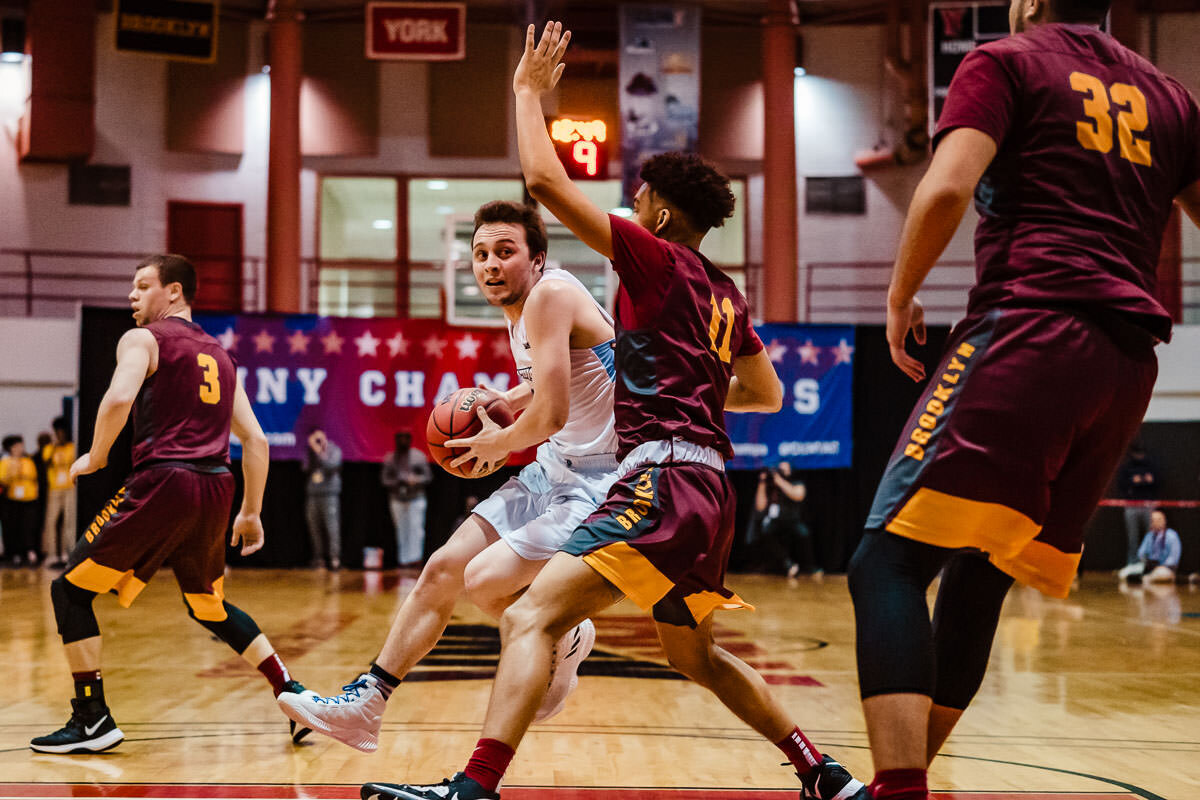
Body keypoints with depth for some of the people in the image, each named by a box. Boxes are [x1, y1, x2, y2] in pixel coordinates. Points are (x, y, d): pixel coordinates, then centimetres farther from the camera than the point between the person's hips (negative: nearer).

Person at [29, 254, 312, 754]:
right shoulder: (219, 355, 22)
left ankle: (93, 720, 1)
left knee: (70, 590, 6)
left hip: (163, 481, -7)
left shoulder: (143, 339, 3)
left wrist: (95, 456, -3)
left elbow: (119, 399, -18)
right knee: (209, 607, 26)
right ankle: (294, 695, 17)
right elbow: (255, 440, 19)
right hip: (216, 487, 7)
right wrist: (251, 512, 24)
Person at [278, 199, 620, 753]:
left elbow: (551, 413, -28)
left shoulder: (550, 293, -21)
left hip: (603, 484, -10)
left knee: (485, 579, -20)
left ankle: (563, 640, 11)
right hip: (554, 468, 10)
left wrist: (499, 444, -8)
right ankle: (363, 705, 17)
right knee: (443, 569, 7)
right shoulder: (518, 311, 9)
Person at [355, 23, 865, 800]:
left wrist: (530, 92, 5)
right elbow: (768, 395, 29)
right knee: (697, 654, 25)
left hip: (664, 479, -9)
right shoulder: (724, 293, 20)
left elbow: (546, 181, -9)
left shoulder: (659, 258, -3)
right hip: (707, 484, 9)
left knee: (531, 618, -17)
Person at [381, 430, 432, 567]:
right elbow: (385, 479, 6)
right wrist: (397, 482, -13)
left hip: (416, 498, -2)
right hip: (397, 499, 2)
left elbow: (427, 477, 4)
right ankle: (403, 560, 6)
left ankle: (415, 557, -17)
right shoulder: (390, 458, 8)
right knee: (401, 530, 2)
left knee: (415, 528, -13)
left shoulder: (419, 456, 4)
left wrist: (415, 482, -16)